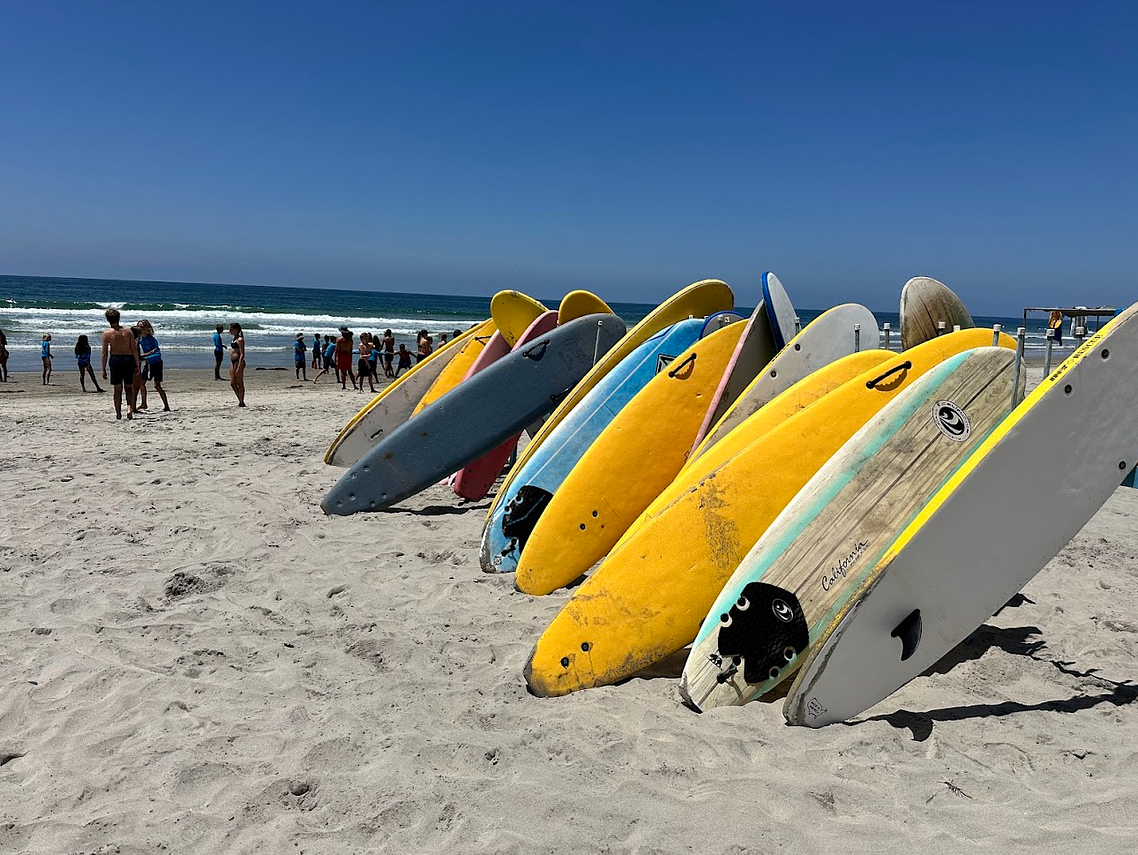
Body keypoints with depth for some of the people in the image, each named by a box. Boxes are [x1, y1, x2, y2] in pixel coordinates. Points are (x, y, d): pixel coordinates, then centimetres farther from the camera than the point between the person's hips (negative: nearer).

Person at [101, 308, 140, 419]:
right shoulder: (128, 331, 2)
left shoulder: (107, 334, -2)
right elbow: (134, 350, 0)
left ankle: (118, 413, 13)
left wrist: (104, 369, 5)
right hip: (129, 359, 1)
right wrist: (137, 365, 6)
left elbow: (105, 353, -2)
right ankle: (129, 408, -8)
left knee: (117, 389, 10)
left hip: (115, 360, -1)